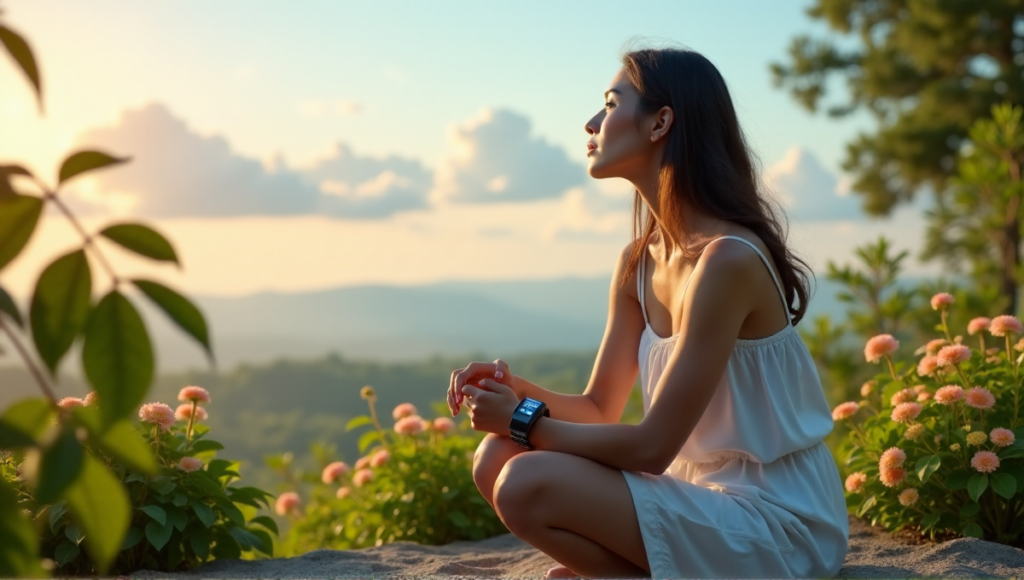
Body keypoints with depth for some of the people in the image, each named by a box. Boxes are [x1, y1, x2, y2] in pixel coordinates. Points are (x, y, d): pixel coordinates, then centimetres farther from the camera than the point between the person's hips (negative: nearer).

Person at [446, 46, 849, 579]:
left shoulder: (727, 260, -22)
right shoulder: (639, 262, 5)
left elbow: (651, 447, -21)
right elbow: (598, 408, 11)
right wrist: (516, 392, -8)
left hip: (778, 522, -8)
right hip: (705, 494, 8)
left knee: (529, 486, -22)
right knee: (498, 458, -1)